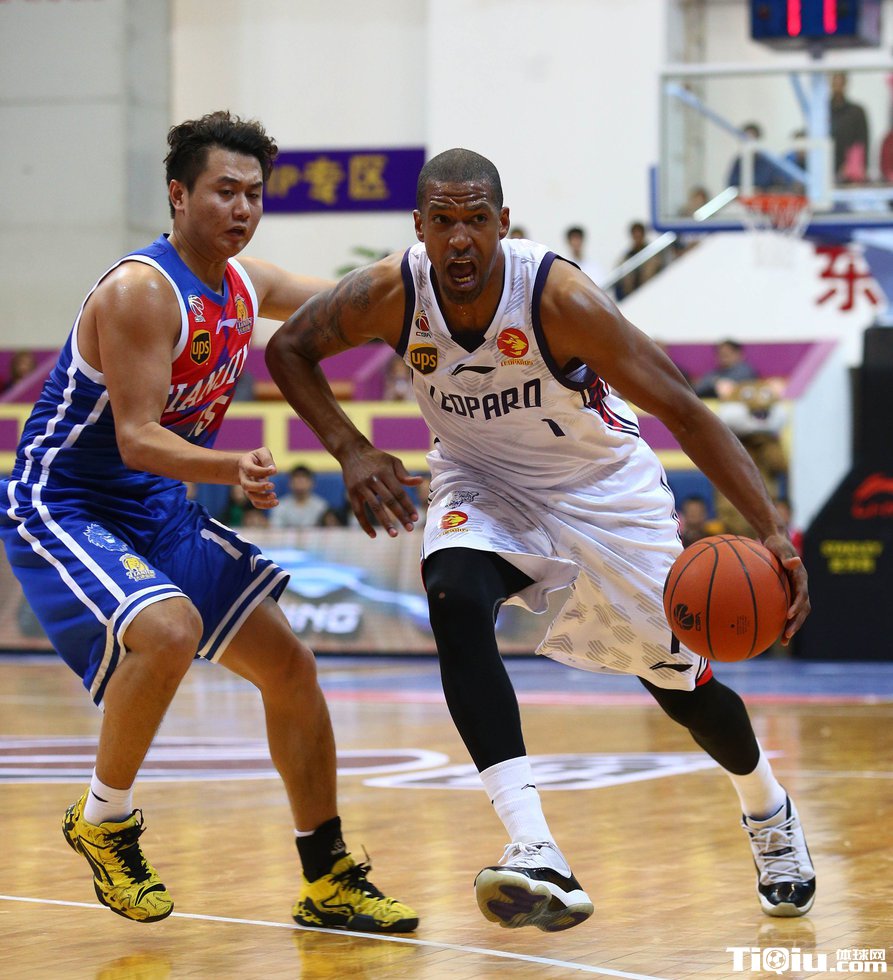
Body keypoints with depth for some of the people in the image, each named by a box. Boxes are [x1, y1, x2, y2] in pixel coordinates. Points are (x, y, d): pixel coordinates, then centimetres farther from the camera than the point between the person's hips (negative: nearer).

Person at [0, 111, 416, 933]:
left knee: (289, 665, 6)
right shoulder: (142, 292, -23)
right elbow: (136, 439, -28)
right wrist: (231, 469, -44)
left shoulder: (245, 285, 4)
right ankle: (105, 820, -10)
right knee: (168, 630, -35)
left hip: (160, 511, 9)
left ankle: (330, 883, 16)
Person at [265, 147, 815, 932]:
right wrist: (351, 450, -22)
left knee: (679, 683, 7)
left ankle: (769, 811, 44)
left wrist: (774, 534, -39)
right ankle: (536, 856, -37)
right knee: (454, 601, -31)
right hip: (483, 486, 2)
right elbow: (288, 348, -6)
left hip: (603, 488, -2)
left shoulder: (560, 298, -32)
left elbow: (684, 410, -30)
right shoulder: (393, 293, -23)